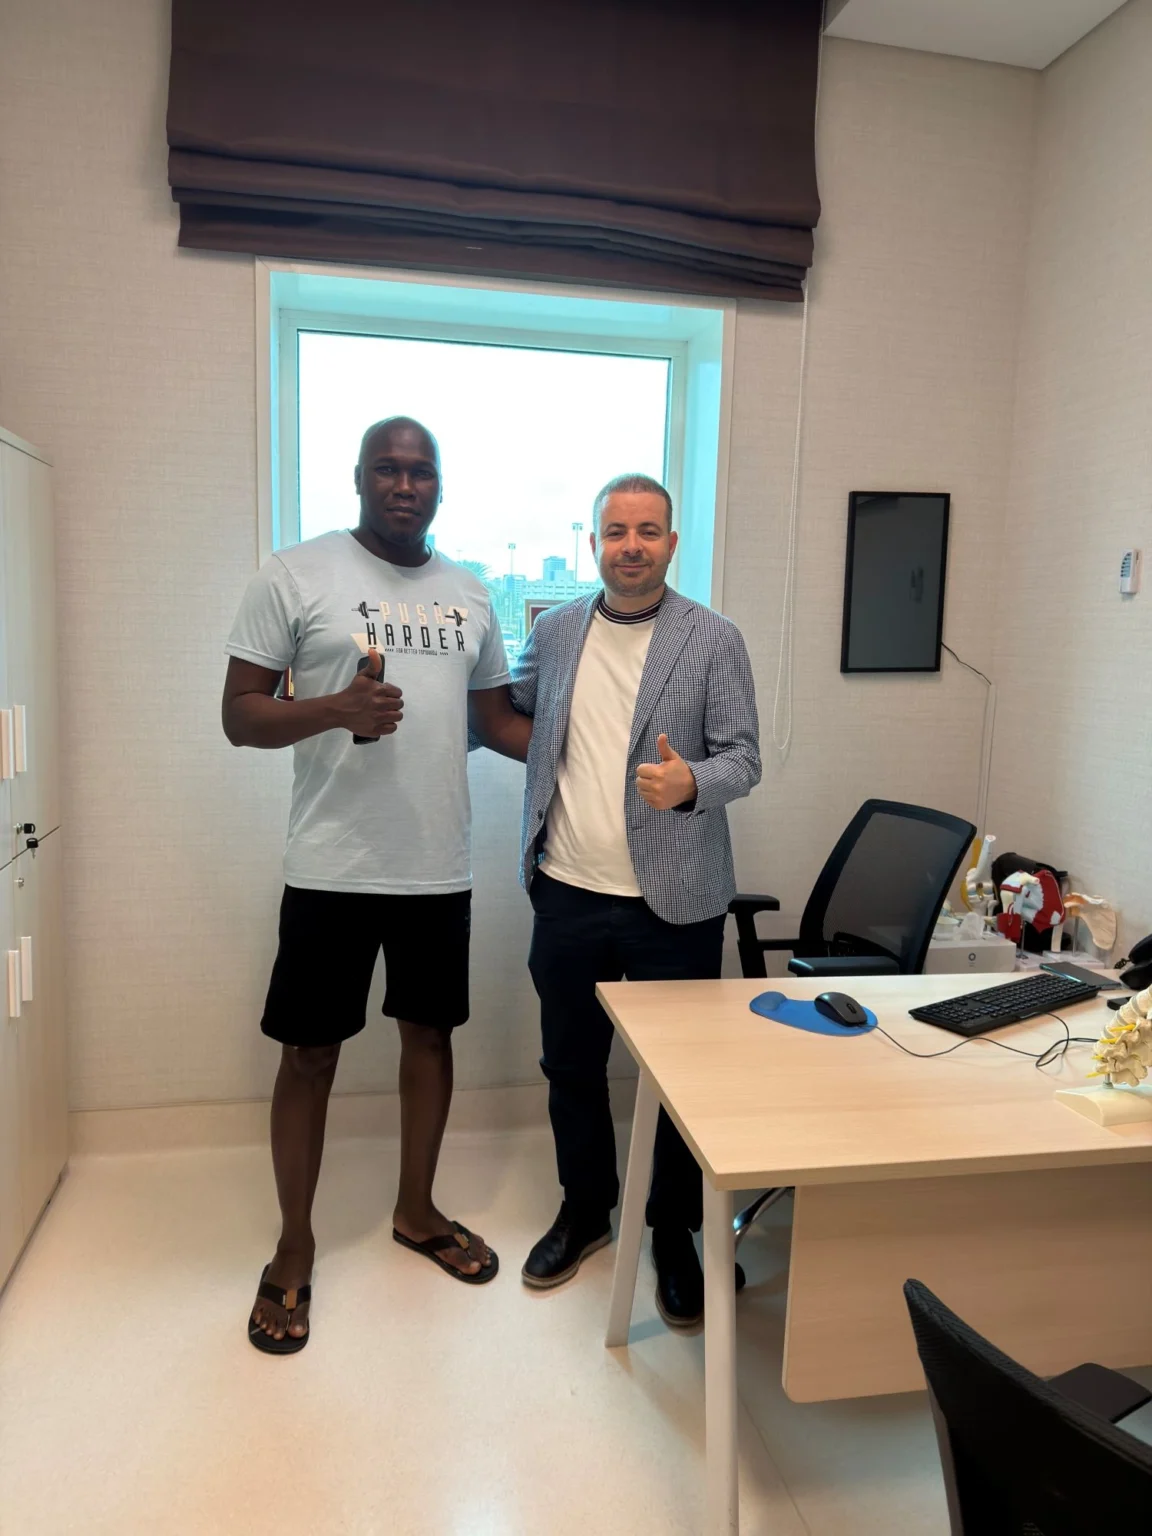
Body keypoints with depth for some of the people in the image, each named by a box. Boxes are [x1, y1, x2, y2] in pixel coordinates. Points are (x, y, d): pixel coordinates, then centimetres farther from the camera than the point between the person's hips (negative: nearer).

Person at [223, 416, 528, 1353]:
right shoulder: (295, 575, -5)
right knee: (311, 1054, 7)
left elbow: (494, 718, 16)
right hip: (333, 869, -4)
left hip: (440, 867, 5)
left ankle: (416, 1211, 38)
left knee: (431, 1032, 16)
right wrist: (336, 708, -24)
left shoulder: (471, 596, 9)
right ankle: (295, 1249, 28)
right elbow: (239, 715, -6)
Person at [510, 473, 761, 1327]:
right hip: (568, 894, 4)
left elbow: (743, 759, -8)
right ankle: (586, 1209, 40)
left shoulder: (715, 641, -5)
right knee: (571, 1064, 17)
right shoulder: (555, 631, 6)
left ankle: (675, 1233, 33)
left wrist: (691, 783, -28)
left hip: (673, 902, -3)